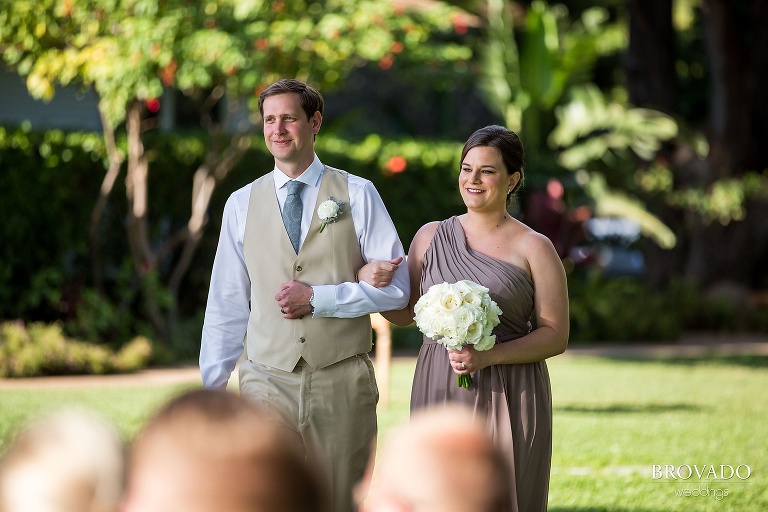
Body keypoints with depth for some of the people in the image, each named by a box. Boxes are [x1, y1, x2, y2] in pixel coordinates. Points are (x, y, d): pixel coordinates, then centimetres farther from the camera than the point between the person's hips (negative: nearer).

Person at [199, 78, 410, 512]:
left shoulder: (357, 195, 1)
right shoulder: (242, 204, 7)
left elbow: (395, 288, -4)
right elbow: (226, 305, 9)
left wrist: (317, 298, -12)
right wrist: (212, 387, 7)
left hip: (342, 383, -1)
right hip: (267, 381, 1)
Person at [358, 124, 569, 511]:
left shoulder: (534, 248, -1)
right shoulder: (432, 236, 9)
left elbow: (555, 335, -4)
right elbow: (405, 313, 16)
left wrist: (489, 356, -17)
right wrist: (369, 283, -4)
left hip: (506, 401, -3)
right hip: (438, 393, 3)